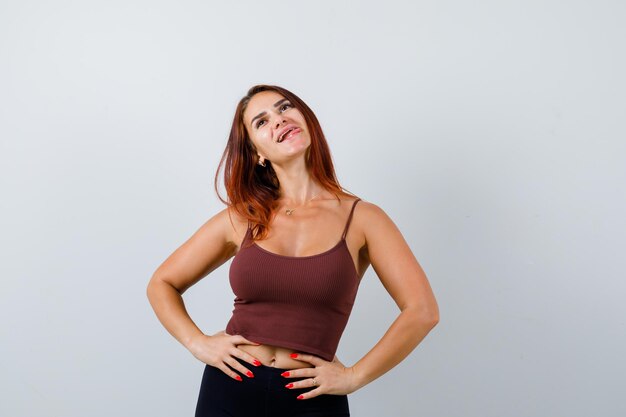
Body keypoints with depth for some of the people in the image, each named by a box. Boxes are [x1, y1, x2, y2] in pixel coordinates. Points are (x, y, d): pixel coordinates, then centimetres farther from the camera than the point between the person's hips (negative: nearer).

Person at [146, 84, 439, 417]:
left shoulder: (361, 218, -4)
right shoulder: (241, 219, 2)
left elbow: (422, 311, -9)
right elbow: (162, 284, 11)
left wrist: (353, 377, -9)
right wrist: (198, 343, -4)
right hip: (230, 389, 2)